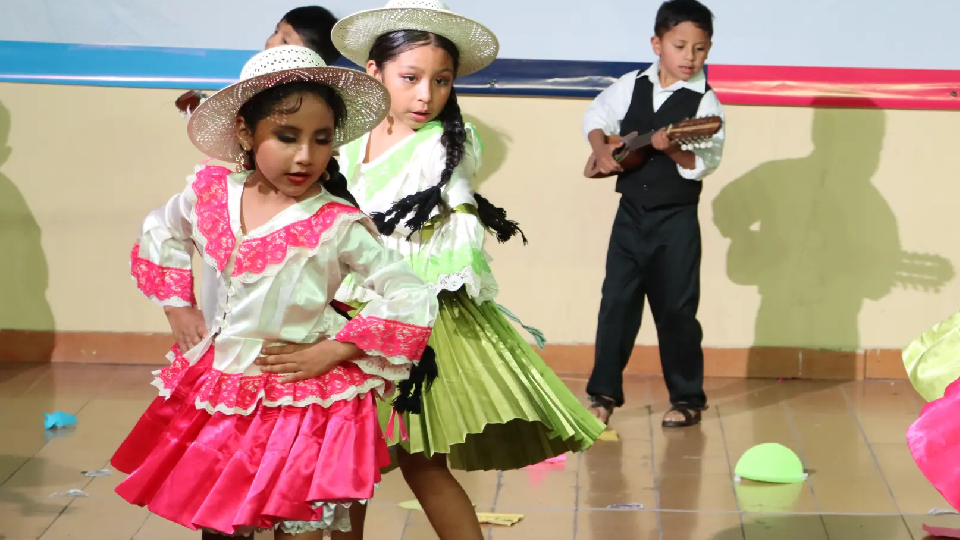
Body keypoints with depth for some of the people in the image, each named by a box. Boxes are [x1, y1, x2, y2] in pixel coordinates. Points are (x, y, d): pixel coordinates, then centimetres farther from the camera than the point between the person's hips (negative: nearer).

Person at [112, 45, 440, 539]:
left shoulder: (338, 226, -16)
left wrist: (332, 352, -16)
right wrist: (179, 307, 11)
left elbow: (412, 299, -16)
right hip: (214, 396, 5)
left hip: (299, 400, -4)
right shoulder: (211, 195, -4)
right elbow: (159, 233, 19)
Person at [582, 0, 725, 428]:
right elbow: (595, 116, 18)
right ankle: (604, 392, 15)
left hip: (676, 220, -4)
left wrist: (671, 148, -34)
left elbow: (704, 164, -18)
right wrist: (602, 151, 1)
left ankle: (687, 399, 13)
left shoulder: (704, 102, -9)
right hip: (631, 214, 4)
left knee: (676, 309, 1)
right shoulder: (631, 87, 3)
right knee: (616, 302, 6)